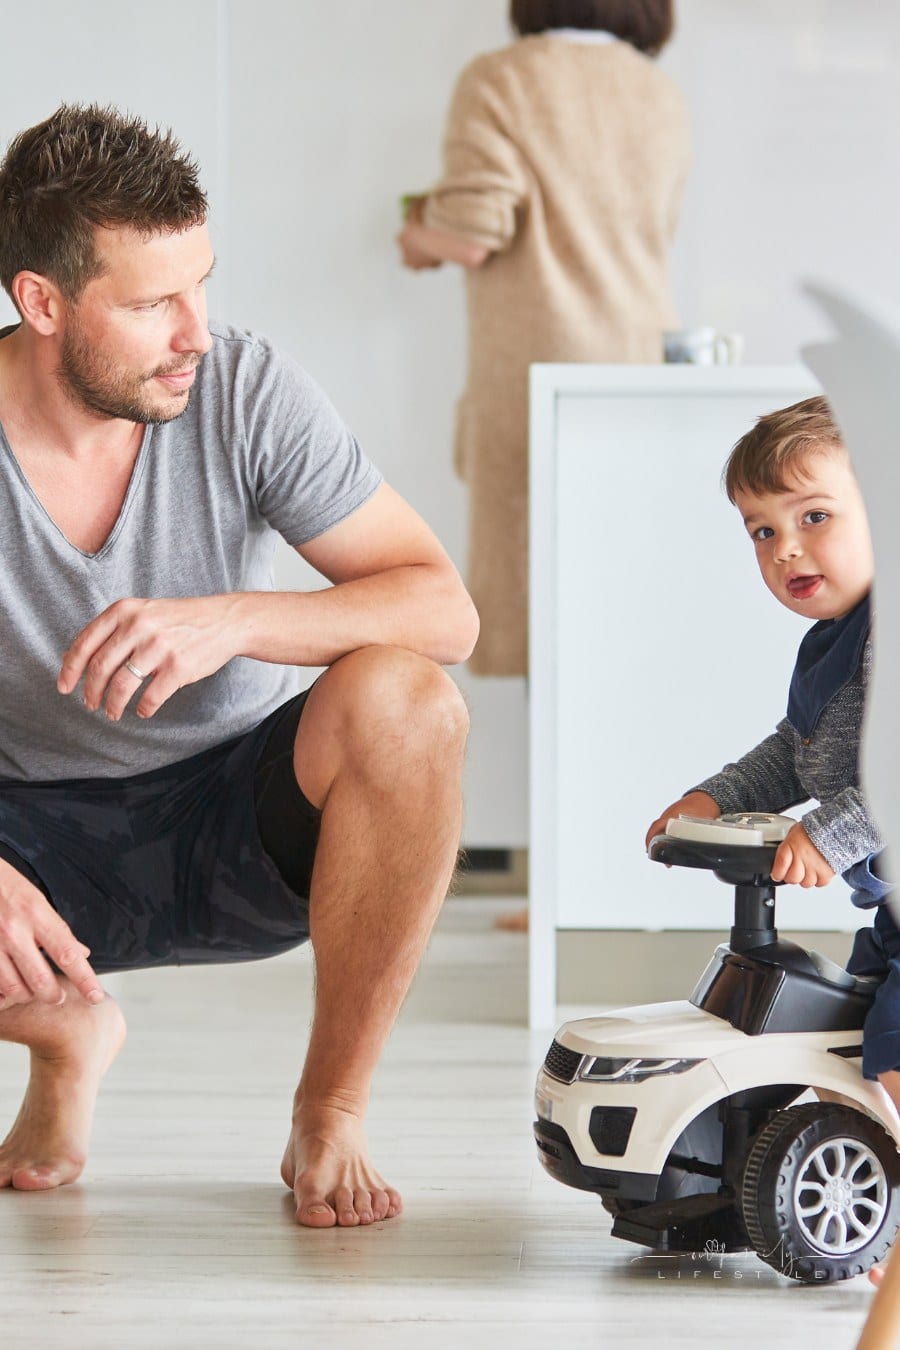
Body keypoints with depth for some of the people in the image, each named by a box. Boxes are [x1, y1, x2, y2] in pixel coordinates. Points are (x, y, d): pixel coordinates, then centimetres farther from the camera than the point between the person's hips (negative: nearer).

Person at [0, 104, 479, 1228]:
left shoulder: (245, 392, -14)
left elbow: (445, 610, -16)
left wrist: (231, 620, -34)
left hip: (241, 828, 0)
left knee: (398, 698, -32)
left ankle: (329, 1118, -12)